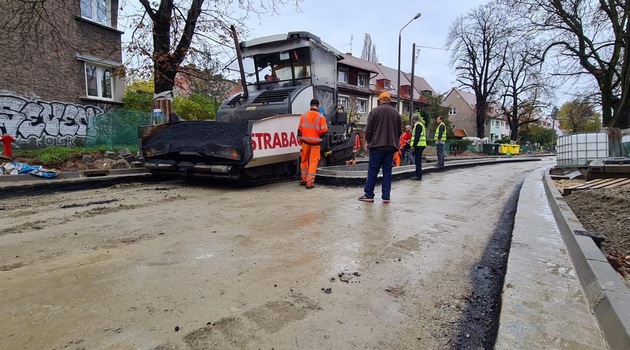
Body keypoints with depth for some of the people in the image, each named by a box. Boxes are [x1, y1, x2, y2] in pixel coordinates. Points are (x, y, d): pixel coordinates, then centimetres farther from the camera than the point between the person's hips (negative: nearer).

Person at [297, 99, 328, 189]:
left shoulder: (303, 115, 1)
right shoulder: (321, 117, -8)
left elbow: (299, 129, 4)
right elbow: (323, 131, -9)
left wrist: (299, 139, 14)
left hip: (305, 141, 3)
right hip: (316, 142, -3)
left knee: (304, 161, 18)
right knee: (313, 162, 3)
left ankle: (304, 180, 26)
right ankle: (310, 183, 2)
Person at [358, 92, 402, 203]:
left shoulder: (375, 111, -5)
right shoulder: (396, 113, 8)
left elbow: (368, 130, -5)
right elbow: (399, 131, 12)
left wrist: (369, 142, 9)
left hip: (377, 146, -4)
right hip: (391, 147, 4)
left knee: (372, 171, 2)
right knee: (387, 171, 7)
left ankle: (369, 195, 5)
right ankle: (386, 196, 9)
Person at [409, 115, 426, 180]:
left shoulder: (418, 125, -11)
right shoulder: (420, 125, 21)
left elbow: (417, 136, -19)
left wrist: (413, 145, -21)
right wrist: (411, 141, 29)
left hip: (419, 145, -10)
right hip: (420, 145, 10)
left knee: (418, 161, -7)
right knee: (418, 161, 13)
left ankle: (418, 176, -5)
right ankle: (418, 175, 18)